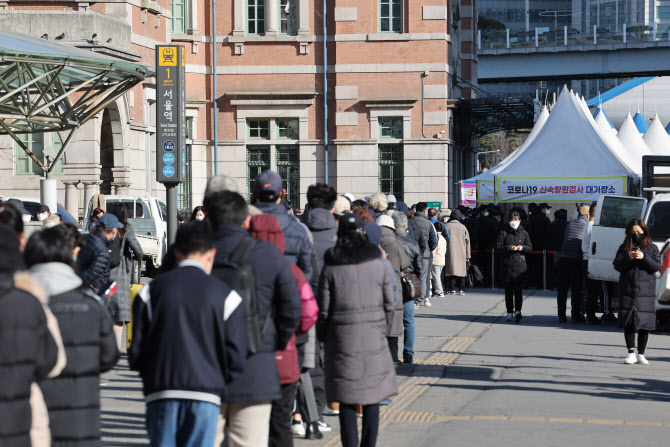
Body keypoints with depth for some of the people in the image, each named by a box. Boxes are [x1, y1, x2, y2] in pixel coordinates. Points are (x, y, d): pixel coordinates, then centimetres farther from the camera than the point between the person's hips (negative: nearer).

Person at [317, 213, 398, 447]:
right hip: (373, 337, 1)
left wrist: (323, 337, 10)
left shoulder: (331, 267, -4)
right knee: (372, 395, 10)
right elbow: (390, 303, 5)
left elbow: (323, 308, -3)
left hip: (342, 337, -1)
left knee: (346, 398, 2)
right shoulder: (377, 264, 1)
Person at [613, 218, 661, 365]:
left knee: (644, 323, 1)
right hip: (628, 290, 0)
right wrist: (628, 257, -14)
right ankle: (631, 353, 0)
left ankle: (641, 354, 10)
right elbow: (617, 265, 3)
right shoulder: (624, 247, 10)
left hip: (646, 291, 0)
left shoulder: (652, 248, 8)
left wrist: (643, 257, -15)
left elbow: (657, 266, -1)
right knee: (628, 322, -5)